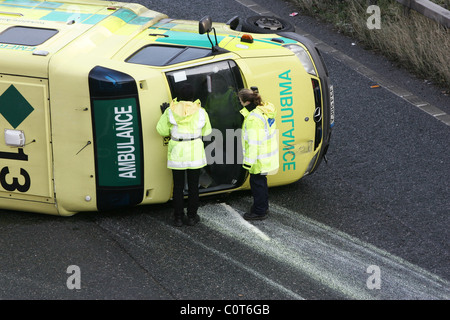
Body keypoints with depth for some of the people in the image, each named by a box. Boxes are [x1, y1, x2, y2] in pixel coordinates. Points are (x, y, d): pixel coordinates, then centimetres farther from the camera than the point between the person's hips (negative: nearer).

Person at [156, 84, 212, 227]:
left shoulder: (170, 111, -10)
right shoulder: (200, 112, -8)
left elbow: (162, 130, -2)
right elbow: (206, 131, 5)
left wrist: (164, 114, 10)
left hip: (177, 154, 0)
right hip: (195, 154, 0)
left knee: (178, 186, 11)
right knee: (193, 185, 11)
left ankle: (178, 217, 15)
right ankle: (192, 216, 16)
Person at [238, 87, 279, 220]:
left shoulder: (253, 118, -27)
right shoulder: (265, 110, 3)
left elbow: (253, 142, -25)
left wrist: (248, 161, -19)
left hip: (259, 158, -10)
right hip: (268, 155, 10)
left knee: (257, 182, 4)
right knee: (261, 180, 23)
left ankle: (259, 212, 14)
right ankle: (263, 206, 38)